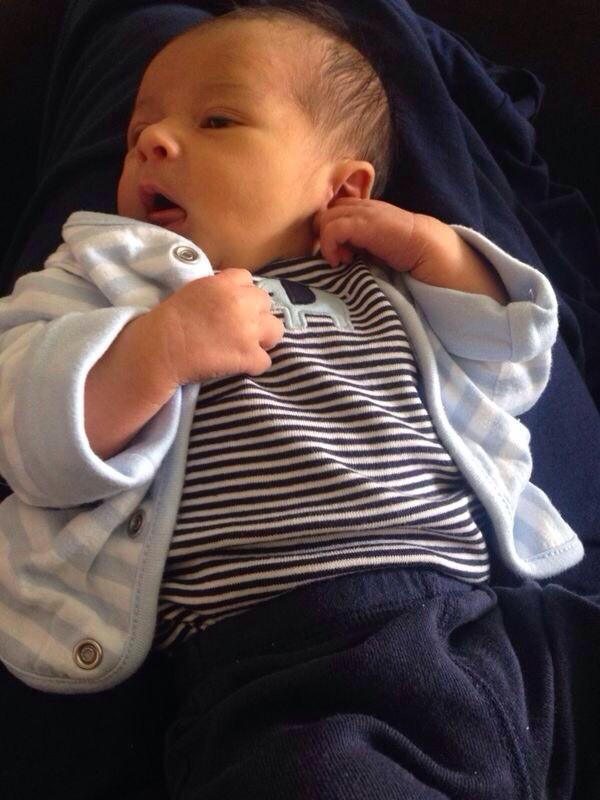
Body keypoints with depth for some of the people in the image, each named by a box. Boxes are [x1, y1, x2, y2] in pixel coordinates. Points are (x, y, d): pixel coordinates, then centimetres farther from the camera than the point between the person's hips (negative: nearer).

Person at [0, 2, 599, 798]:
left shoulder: (379, 287, 23)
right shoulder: (109, 276, 14)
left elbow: (510, 368, 26)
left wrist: (437, 248, 13)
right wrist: (156, 346, -17)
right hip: (276, 654, -4)